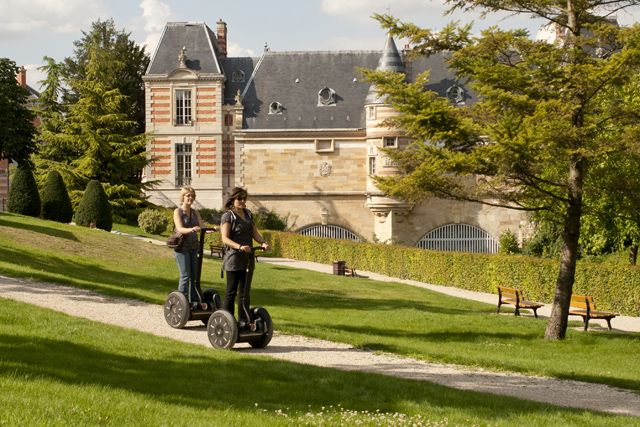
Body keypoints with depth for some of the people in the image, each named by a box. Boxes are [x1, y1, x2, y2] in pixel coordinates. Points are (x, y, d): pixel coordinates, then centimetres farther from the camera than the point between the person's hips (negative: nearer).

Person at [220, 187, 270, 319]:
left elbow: (254, 233, 13)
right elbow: (225, 238, -17)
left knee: (245, 292, 10)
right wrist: (240, 247, -33)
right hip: (233, 259, -7)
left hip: (247, 258, 7)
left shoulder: (248, 214, 14)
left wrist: (263, 243, -8)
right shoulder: (228, 216, -8)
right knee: (231, 292, -3)